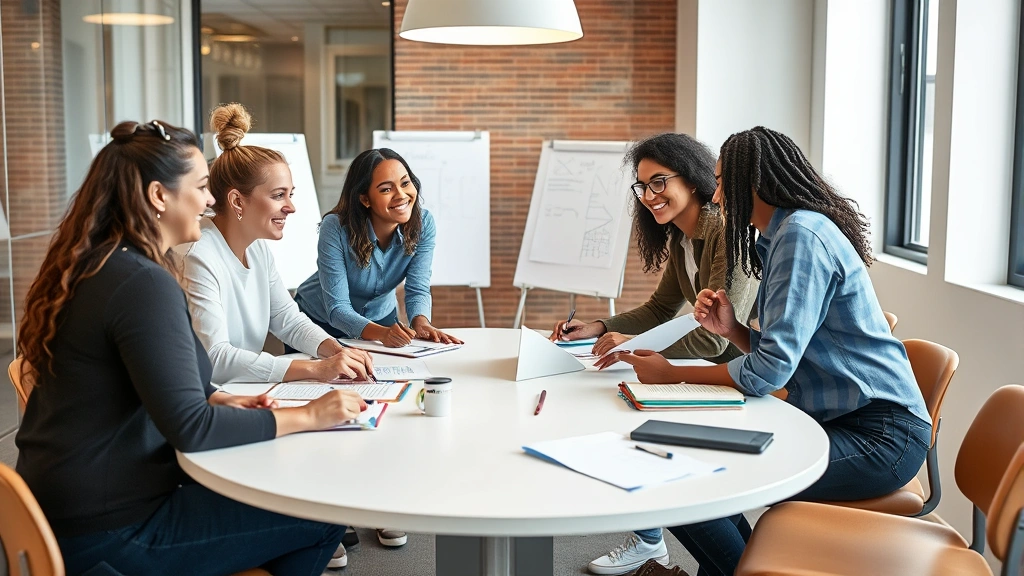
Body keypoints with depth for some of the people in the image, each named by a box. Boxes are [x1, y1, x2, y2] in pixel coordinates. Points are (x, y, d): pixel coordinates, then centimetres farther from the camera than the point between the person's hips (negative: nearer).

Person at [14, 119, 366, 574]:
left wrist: (218, 400, 4)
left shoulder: (91, 264, 7)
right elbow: (189, 430, -25)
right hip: (107, 534, -10)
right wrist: (306, 416, -17)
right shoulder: (144, 284, -22)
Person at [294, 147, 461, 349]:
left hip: (381, 319, 2)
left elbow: (417, 290, -12)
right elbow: (337, 309, -27)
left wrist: (421, 323, -34)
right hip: (320, 323, -2)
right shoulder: (335, 228, -27)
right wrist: (382, 333, -44)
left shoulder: (423, 223, -17)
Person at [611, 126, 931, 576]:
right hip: (837, 420, 10)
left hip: (877, 438, -10)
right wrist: (731, 330, -1)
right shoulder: (783, 235, 16)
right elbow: (786, 354, 16)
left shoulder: (801, 235, -16)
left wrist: (673, 374, -10)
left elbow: (770, 370, -21)